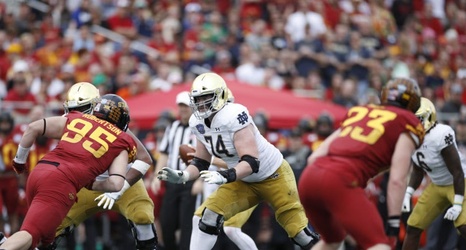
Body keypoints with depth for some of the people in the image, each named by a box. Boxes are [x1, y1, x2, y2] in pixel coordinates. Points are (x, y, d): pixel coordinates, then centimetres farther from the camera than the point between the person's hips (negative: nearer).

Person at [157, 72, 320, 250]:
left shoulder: (233, 116, -31)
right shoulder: (197, 123, -8)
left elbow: (251, 162, -35)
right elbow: (201, 163, 3)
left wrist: (224, 176, -50)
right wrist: (182, 176, -17)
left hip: (273, 176, -7)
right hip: (244, 182, 7)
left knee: (300, 233, -4)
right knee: (208, 216, -11)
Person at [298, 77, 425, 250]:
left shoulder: (358, 112, 29)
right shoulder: (407, 123, 11)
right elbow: (397, 180, -1)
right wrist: (394, 224, 2)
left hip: (309, 177, 7)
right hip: (339, 182, -7)